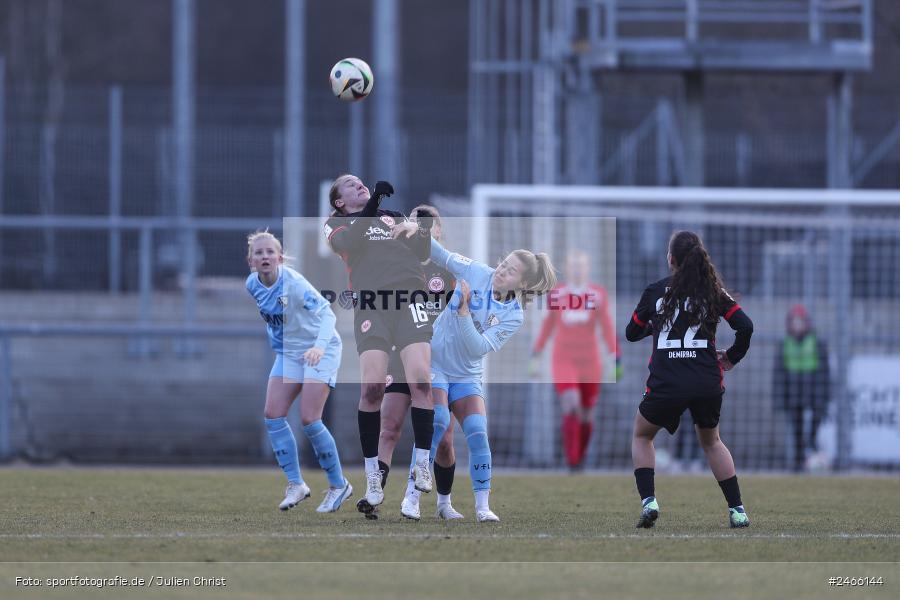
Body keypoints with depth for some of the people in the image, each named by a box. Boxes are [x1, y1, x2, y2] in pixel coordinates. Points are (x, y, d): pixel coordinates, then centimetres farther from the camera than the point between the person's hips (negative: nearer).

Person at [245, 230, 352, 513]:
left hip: (320, 351, -7)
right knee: (273, 415, -5)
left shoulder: (292, 283, -27)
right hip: (287, 352, 7)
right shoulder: (252, 285, -7)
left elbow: (326, 312, -36)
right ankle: (296, 484, 6)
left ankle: (339, 485, 3)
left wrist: (320, 345, -52)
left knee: (309, 419, -14)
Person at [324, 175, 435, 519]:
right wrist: (371, 207, -11)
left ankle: (422, 465, -11)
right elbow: (345, 244, -4)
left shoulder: (395, 217, 27)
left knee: (420, 380, -16)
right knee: (372, 387, -15)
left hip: (409, 299, 2)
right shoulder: (336, 223, 19)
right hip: (371, 305, -2)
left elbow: (422, 251, 17)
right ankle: (373, 473, -5)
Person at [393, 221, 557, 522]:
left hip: (468, 376, 2)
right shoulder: (477, 273, -11)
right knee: (436, 426, -19)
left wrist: (464, 309, -32)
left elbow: (478, 347, -22)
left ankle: (483, 506, -3)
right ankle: (412, 497, -13)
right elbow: (441, 255, -7)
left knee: (478, 435, -11)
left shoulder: (514, 317, -12)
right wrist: (415, 231, -23)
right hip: (436, 362, -2)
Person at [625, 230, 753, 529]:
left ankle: (648, 501, 3)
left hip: (666, 383, -2)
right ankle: (737, 510, 16)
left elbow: (632, 333, 14)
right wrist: (731, 358, 12)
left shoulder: (655, 291, 3)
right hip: (707, 383, 2)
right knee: (711, 441, 26)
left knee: (641, 436, 23)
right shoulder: (713, 291, 4)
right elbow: (745, 326, -4)